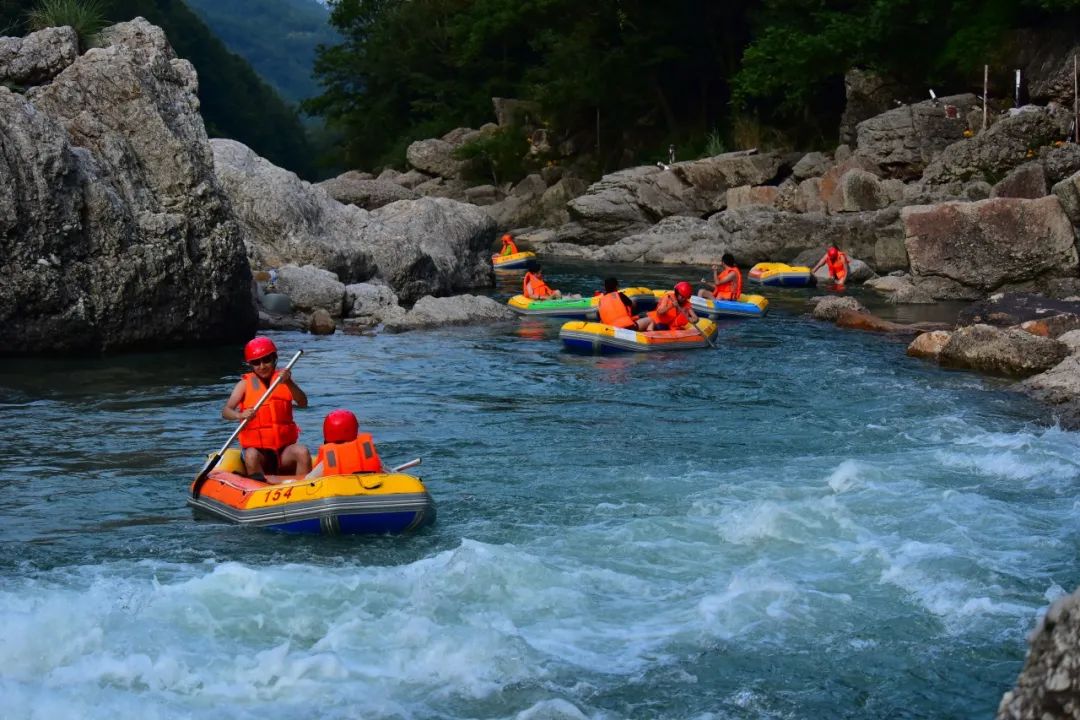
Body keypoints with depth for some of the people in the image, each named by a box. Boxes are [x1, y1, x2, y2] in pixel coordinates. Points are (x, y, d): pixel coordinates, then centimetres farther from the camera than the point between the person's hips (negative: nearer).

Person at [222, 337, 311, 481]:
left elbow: (303, 403, -8)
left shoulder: (283, 380, 9)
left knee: (302, 452, -28)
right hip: (256, 448, -2)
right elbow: (225, 411, -8)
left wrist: (289, 383, -25)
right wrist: (239, 415, -31)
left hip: (284, 450, 2)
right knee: (251, 456, -34)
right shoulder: (246, 384, 5)